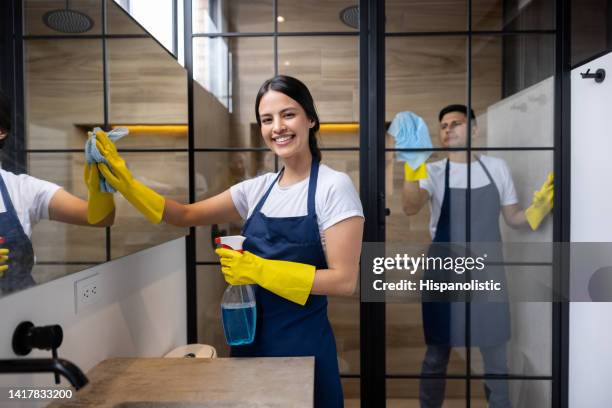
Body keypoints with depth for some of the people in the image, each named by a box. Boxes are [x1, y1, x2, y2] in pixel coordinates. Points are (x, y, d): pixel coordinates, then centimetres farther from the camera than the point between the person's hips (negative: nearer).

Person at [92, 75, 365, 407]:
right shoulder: (258, 188, 4)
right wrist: (128, 185, -3)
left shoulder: (334, 186, -13)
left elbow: (344, 281, -17)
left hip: (303, 344, -5)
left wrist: (260, 270, -18)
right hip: (253, 337, 5)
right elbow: (187, 215, 9)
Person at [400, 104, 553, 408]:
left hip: (488, 276, 2)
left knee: (496, 358, 16)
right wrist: (411, 172, -39)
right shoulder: (434, 172, -3)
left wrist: (540, 205, -9)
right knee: (436, 357, 11)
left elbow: (514, 218, 10)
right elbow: (411, 207, -23)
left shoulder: (497, 168, 4)